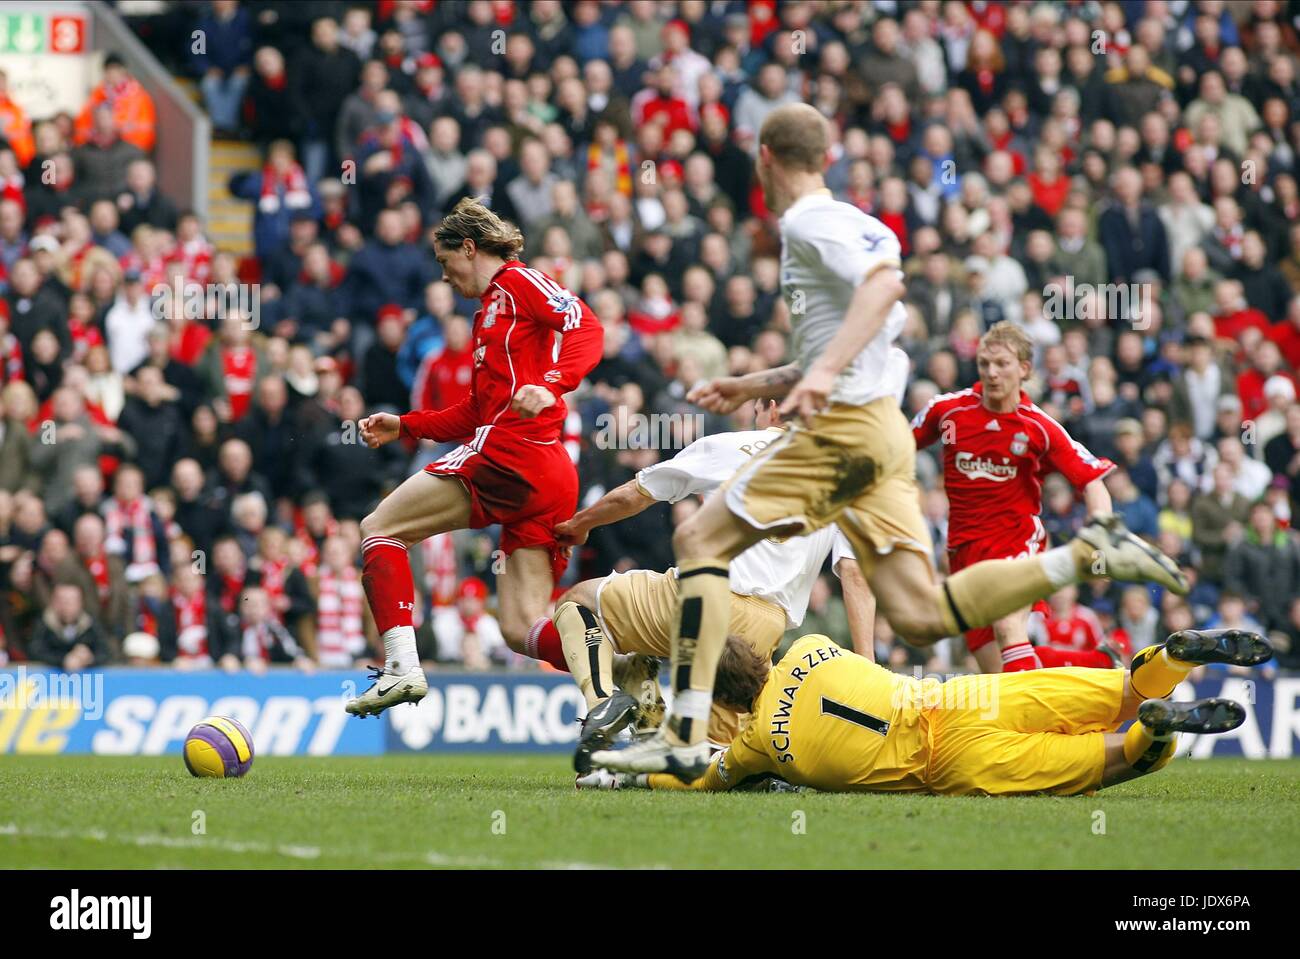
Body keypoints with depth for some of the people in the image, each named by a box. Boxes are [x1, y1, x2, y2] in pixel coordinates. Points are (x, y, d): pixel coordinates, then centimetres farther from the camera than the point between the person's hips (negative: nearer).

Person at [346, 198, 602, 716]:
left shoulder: (518, 282, 4)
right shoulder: (490, 311, 31)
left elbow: (586, 327, -13)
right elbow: (476, 413, 34)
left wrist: (550, 385, -28)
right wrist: (404, 426, 30)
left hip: (509, 449, -9)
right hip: (551, 475, 9)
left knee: (379, 529, 1)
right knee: (522, 631, 1)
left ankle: (401, 666, -15)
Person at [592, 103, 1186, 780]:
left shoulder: (808, 222, -5)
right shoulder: (850, 224, 26)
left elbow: (885, 284, -23)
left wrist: (826, 370, -32)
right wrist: (751, 388, 33)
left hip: (846, 425, -9)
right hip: (881, 428, 9)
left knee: (700, 540, -5)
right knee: (921, 617, -1)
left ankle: (684, 736, -13)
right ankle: (1089, 553, -6)